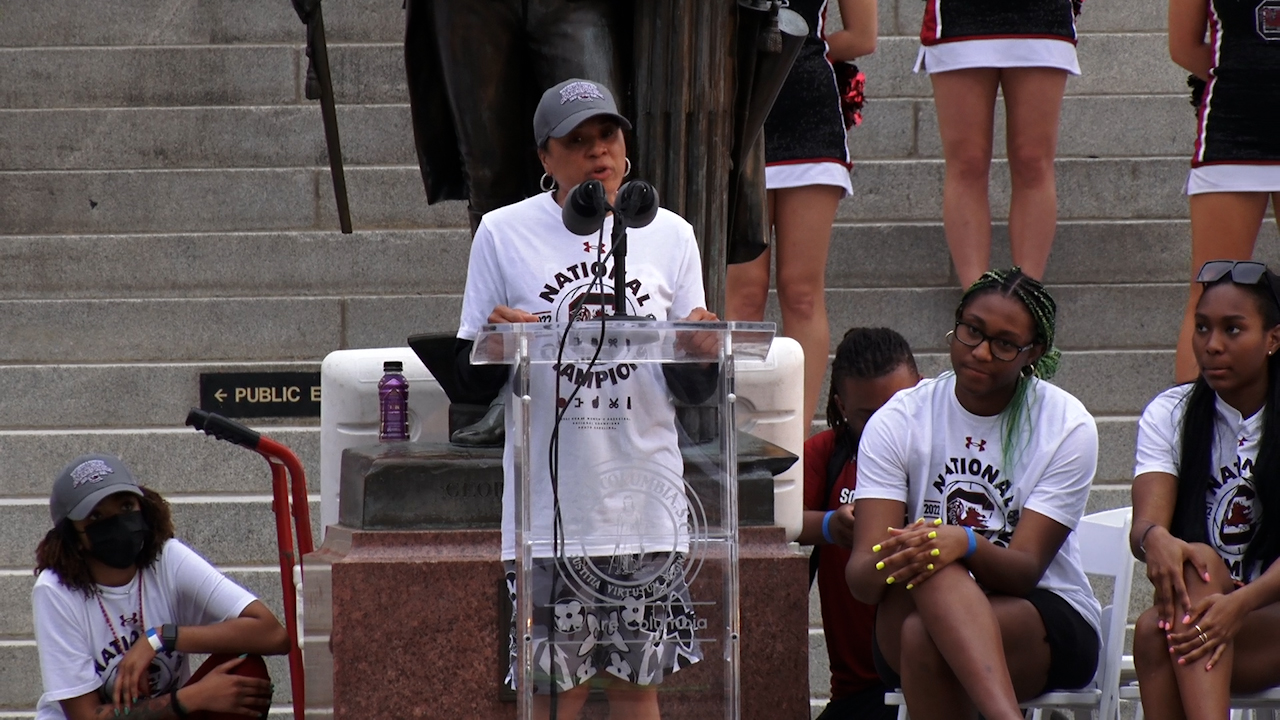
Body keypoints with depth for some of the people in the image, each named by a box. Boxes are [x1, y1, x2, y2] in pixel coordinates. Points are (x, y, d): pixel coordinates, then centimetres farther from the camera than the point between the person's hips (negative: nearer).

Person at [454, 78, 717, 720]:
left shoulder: (669, 235, 9)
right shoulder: (504, 234, 3)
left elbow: (691, 390, 11)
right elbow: (472, 376, 5)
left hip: (643, 495, 2)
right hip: (550, 501, -2)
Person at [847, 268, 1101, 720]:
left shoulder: (1066, 426, -4)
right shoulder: (897, 423, 0)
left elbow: (1026, 569, -13)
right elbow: (860, 577, -11)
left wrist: (965, 544, -35)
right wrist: (887, 562, -35)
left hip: (1050, 625, -1)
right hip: (913, 612, 2)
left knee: (925, 636, -34)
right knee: (934, 570, -35)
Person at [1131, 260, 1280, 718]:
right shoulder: (1170, 414, 7)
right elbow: (1144, 523, -8)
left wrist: (1239, 603, -35)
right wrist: (1155, 539, -36)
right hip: (1193, 606, 2)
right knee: (1202, 566, -35)